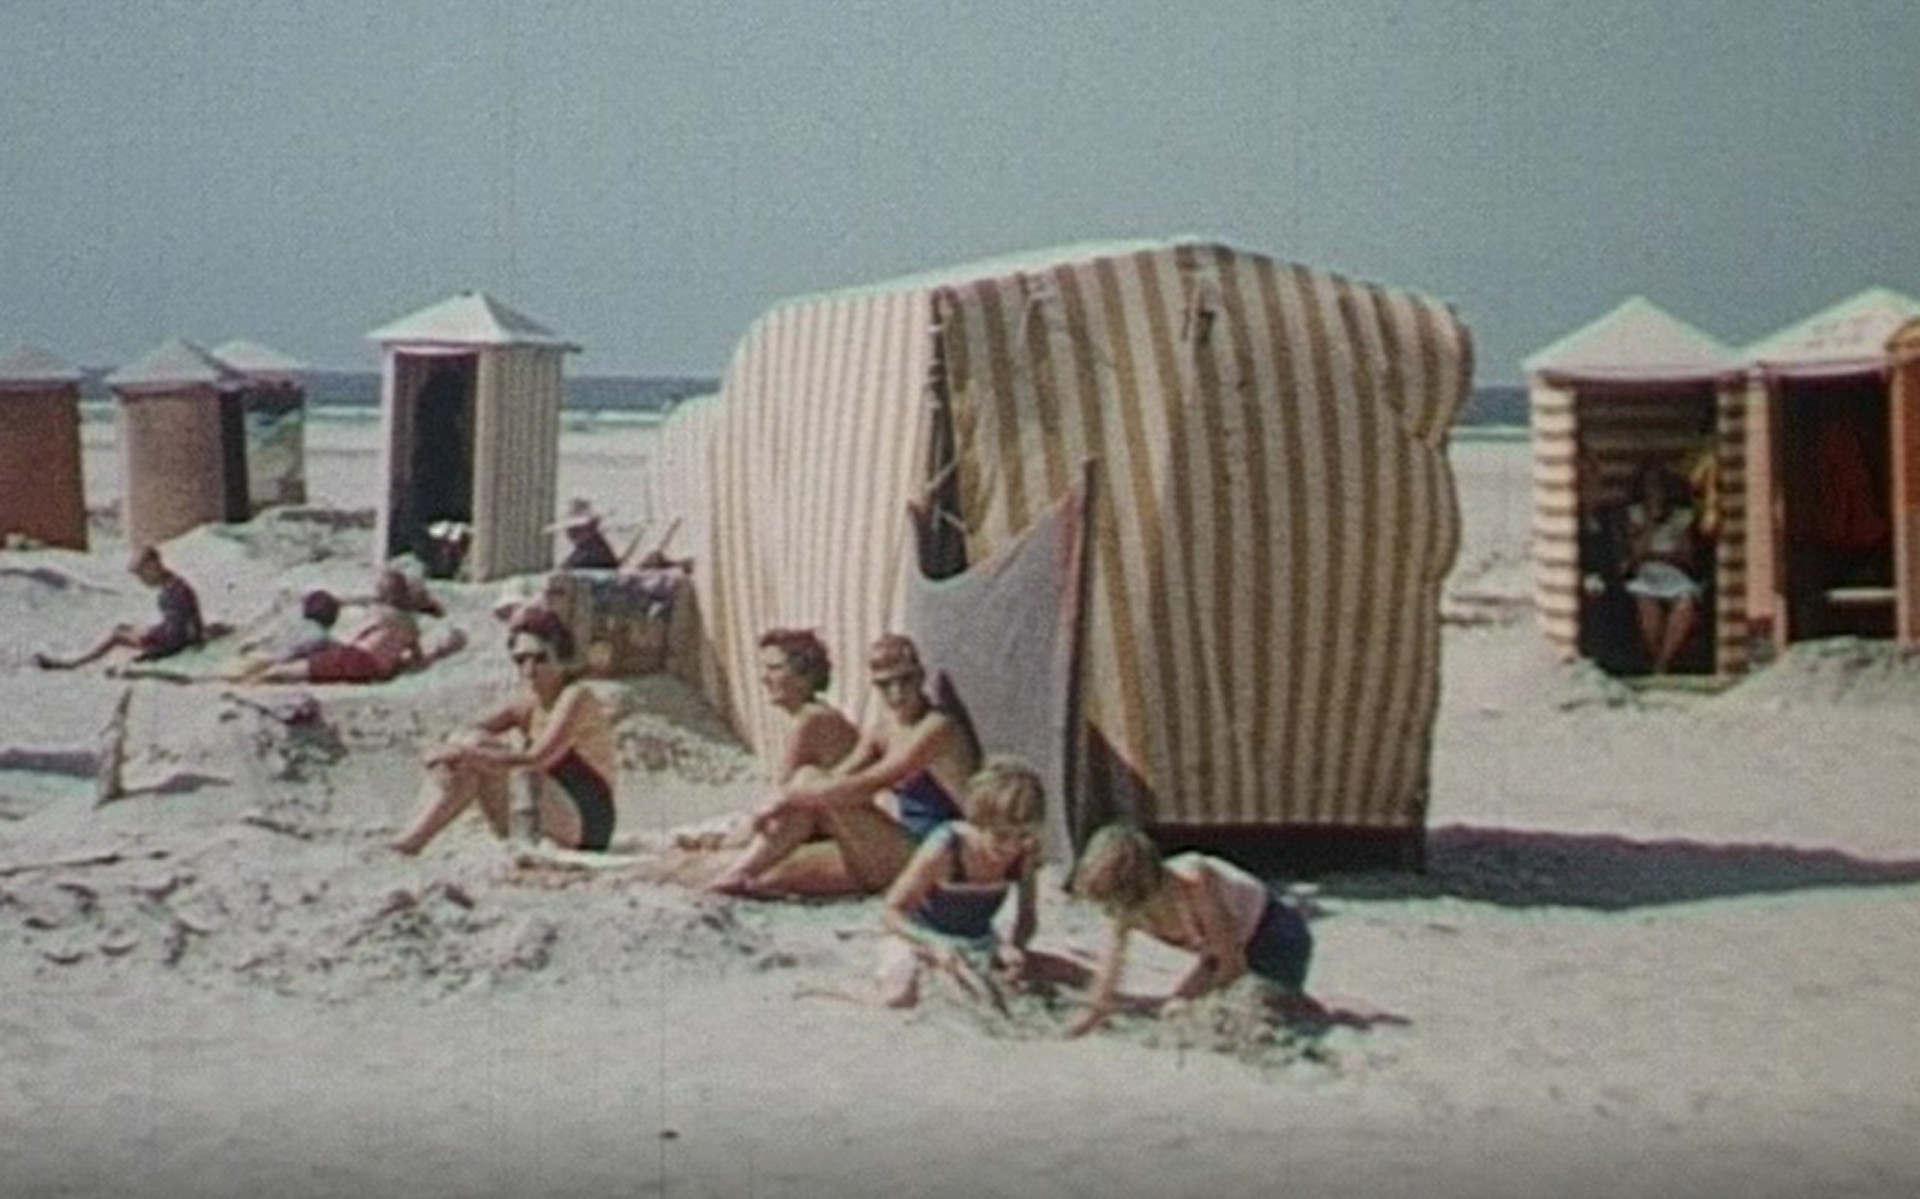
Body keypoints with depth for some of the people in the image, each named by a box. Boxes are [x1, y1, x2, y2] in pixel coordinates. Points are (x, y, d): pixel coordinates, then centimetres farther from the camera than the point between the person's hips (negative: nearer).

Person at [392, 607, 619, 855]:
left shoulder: (577, 698, -13)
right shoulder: (528, 704, 10)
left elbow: (537, 759, -26)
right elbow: (469, 731, -3)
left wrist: (470, 753, -28)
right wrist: (453, 751, -26)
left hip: (583, 822, -8)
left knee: (478, 748, -20)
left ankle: (413, 838, -22)